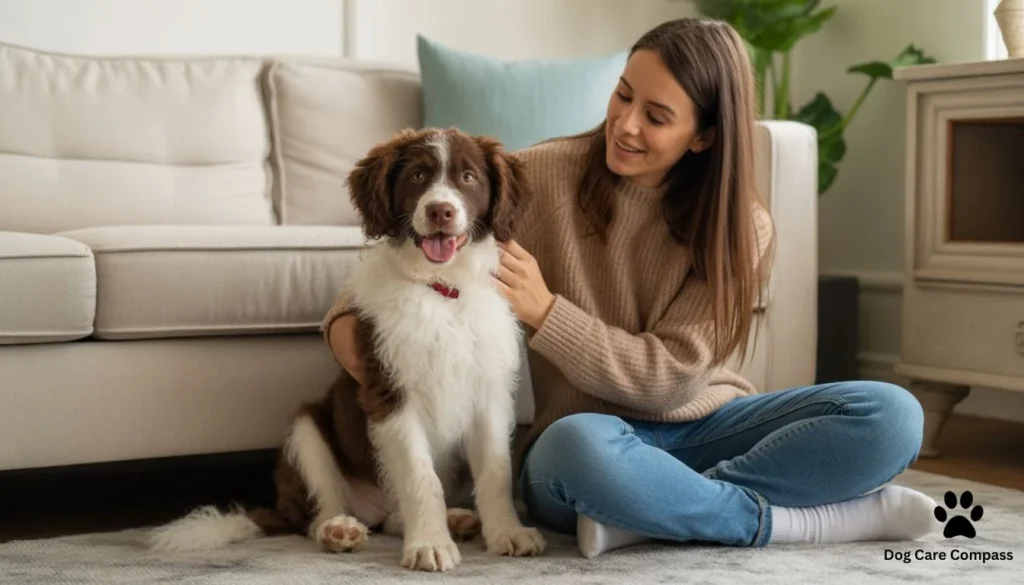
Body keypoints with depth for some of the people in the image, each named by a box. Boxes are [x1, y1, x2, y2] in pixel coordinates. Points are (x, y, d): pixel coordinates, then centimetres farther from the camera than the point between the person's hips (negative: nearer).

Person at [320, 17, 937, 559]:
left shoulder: (742, 228, -5)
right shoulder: (544, 175, -6)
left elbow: (671, 375, -11)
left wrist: (544, 313, -19)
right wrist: (348, 314, -13)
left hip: (704, 425, 2)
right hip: (592, 433, -2)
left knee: (892, 416, -21)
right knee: (583, 447, -42)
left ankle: (652, 514, -25)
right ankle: (815, 518, -22)